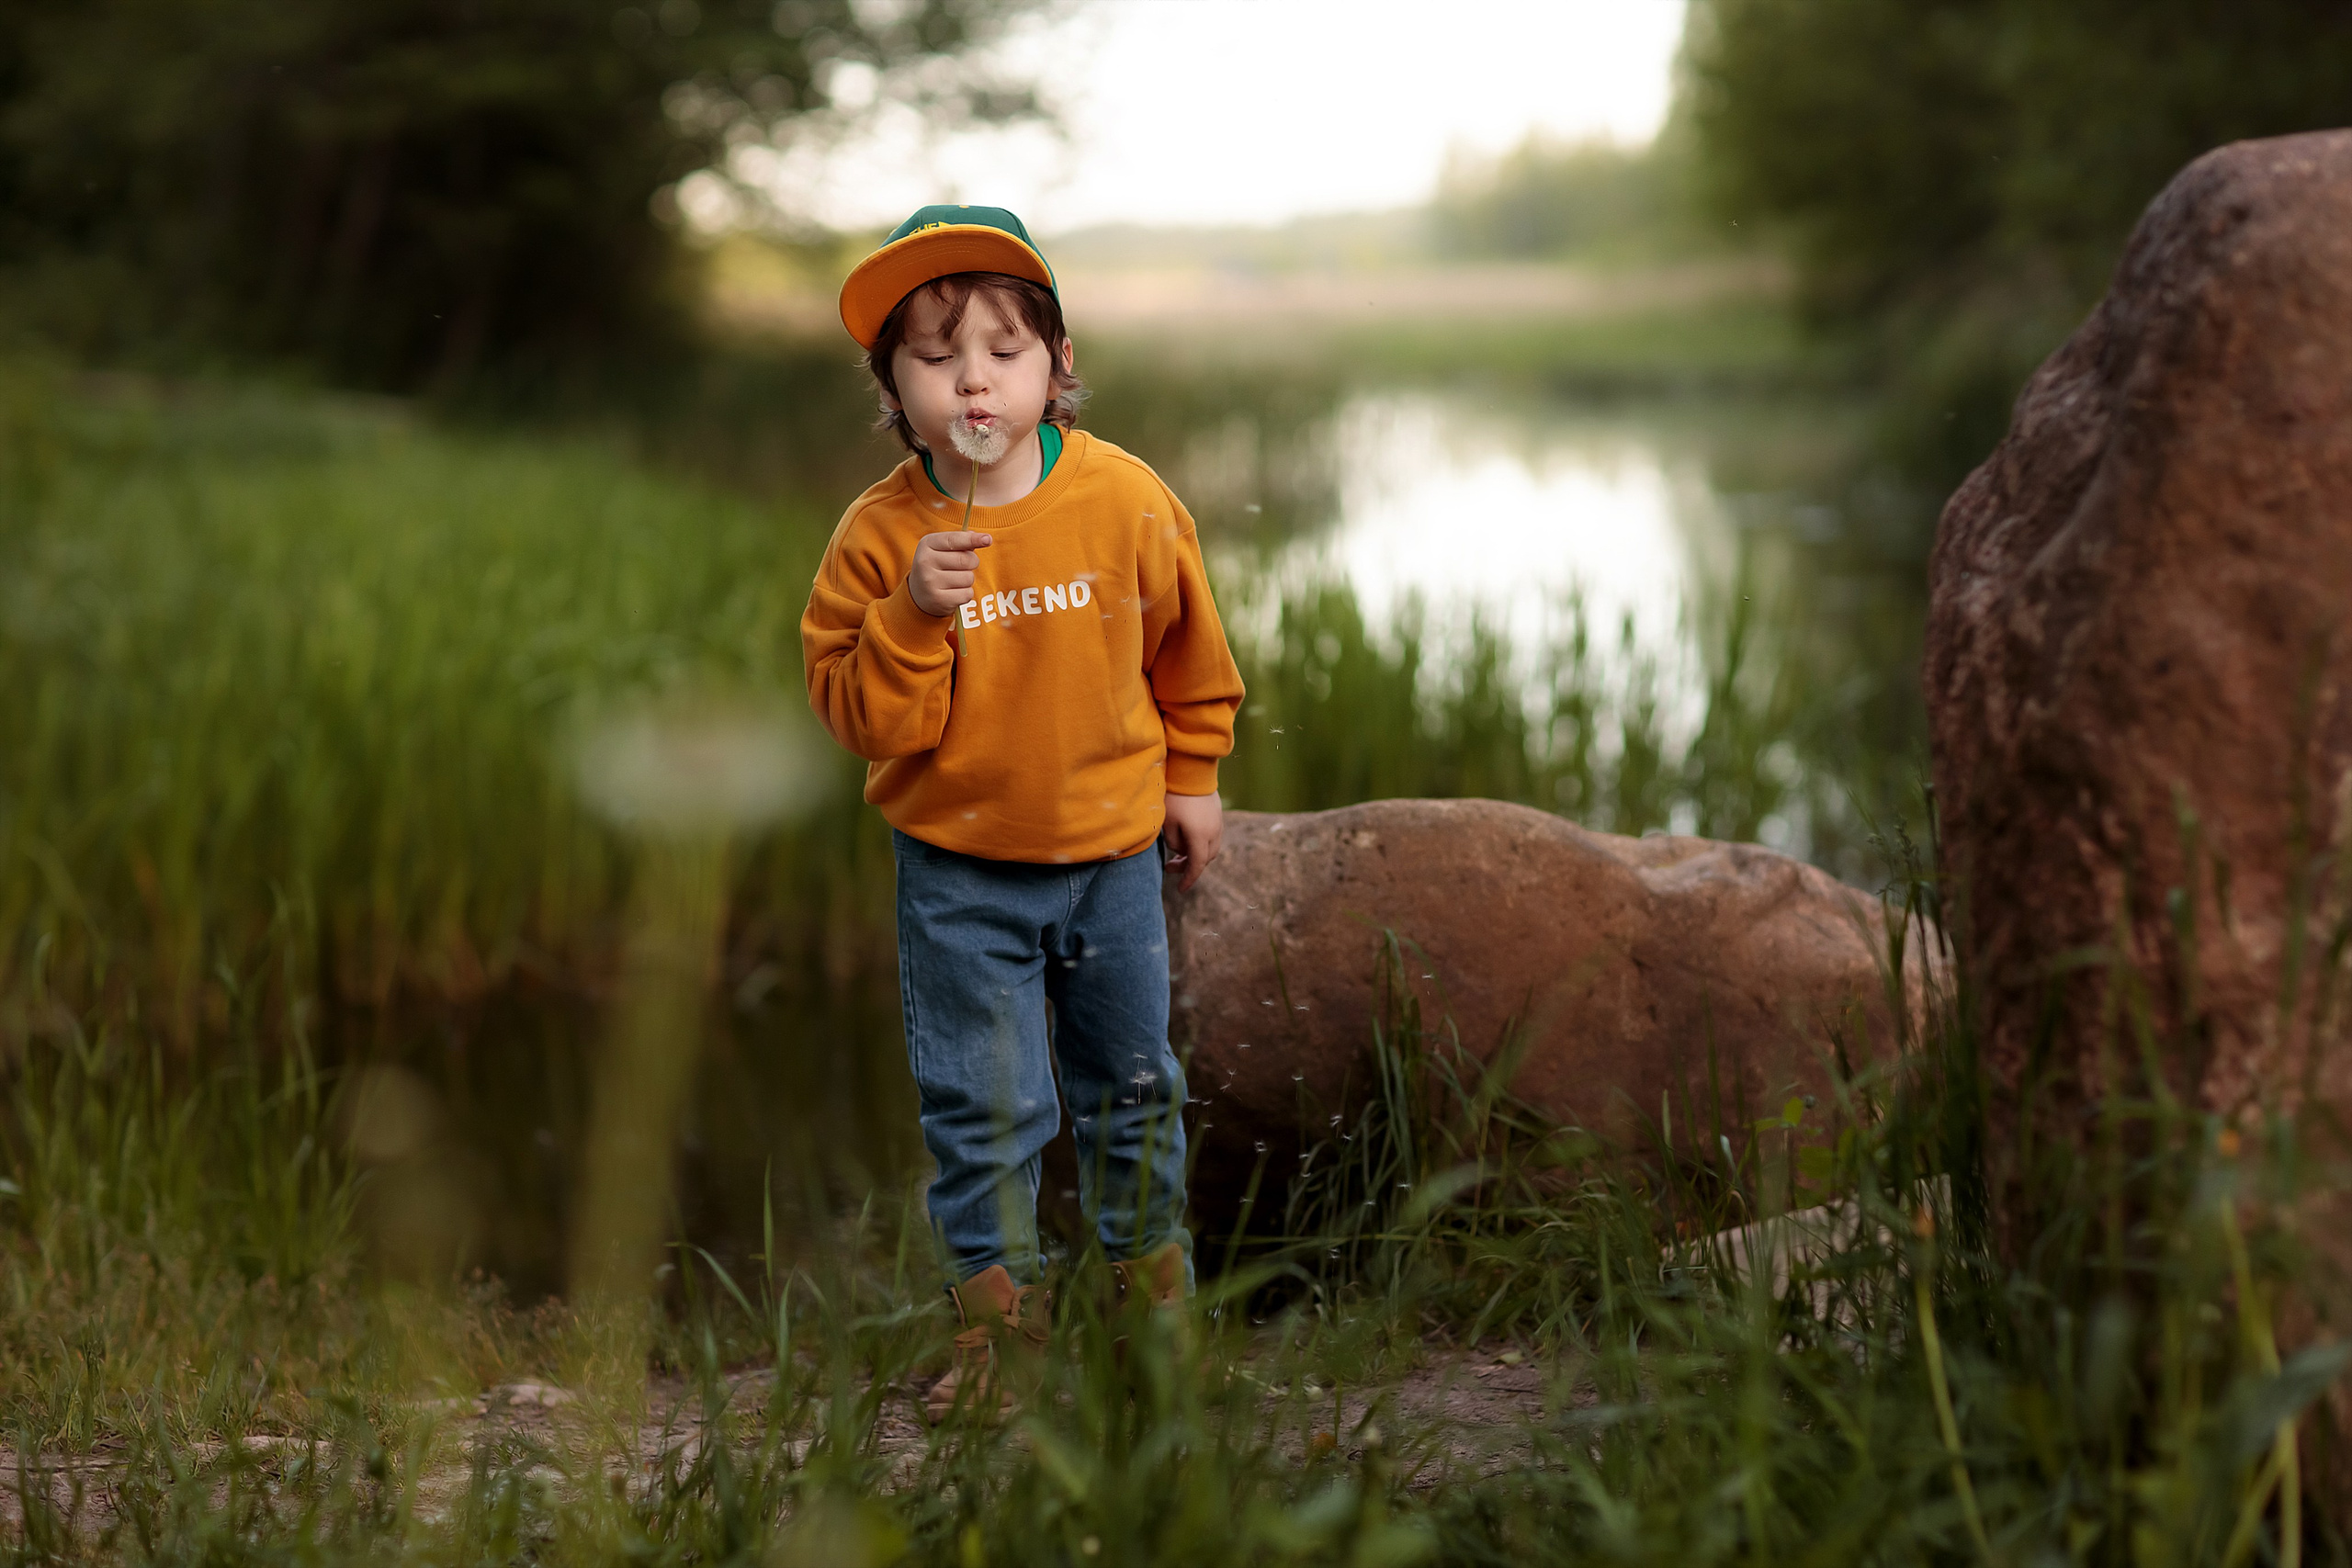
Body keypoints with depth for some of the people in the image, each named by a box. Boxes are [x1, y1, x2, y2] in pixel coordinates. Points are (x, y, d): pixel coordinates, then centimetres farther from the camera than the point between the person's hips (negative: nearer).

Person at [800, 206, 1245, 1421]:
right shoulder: (881, 535, -14)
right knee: (981, 1106, 4)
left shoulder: (1125, 500, -11)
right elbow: (862, 718, -15)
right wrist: (913, 616, -30)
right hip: (957, 872, -1)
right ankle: (997, 1310, 20)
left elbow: (1186, 649, 6)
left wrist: (1190, 778, 13)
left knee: (1130, 1082, 17)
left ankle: (1151, 1263, 37)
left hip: (1111, 850, 1)